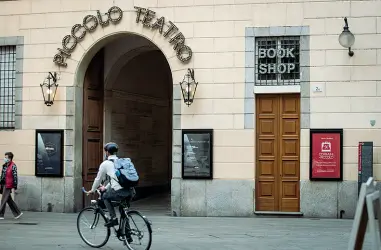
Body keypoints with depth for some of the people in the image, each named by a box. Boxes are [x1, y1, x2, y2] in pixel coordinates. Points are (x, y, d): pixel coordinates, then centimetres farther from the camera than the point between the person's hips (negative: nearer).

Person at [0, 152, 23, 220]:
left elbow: (15, 177, -15)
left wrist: (15, 187, -15)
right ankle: (18, 213, 20)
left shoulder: (13, 166, -14)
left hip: (8, 186, -9)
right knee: (9, 200, 12)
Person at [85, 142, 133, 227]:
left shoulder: (105, 164, 6)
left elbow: (98, 179, 17)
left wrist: (92, 190, 35)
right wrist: (106, 187, 48)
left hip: (119, 192, -6)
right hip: (130, 191, 6)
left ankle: (113, 218, 9)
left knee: (105, 196, 21)